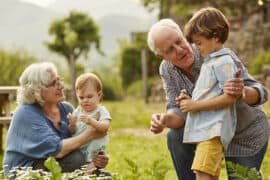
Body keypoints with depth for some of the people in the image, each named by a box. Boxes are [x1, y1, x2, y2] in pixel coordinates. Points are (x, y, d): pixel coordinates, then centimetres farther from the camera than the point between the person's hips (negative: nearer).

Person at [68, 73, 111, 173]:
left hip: (93, 150, -4)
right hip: (77, 149, 4)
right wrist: (72, 125, -17)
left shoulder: (101, 111, -6)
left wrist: (91, 121, -41)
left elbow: (105, 127, -25)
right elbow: (72, 132, 5)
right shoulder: (77, 111, 7)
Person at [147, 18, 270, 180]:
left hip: (248, 135, -4)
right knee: (176, 137, -19)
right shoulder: (167, 70, -15)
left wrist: (242, 92, -59)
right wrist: (163, 120, -43)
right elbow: (179, 112, -19)